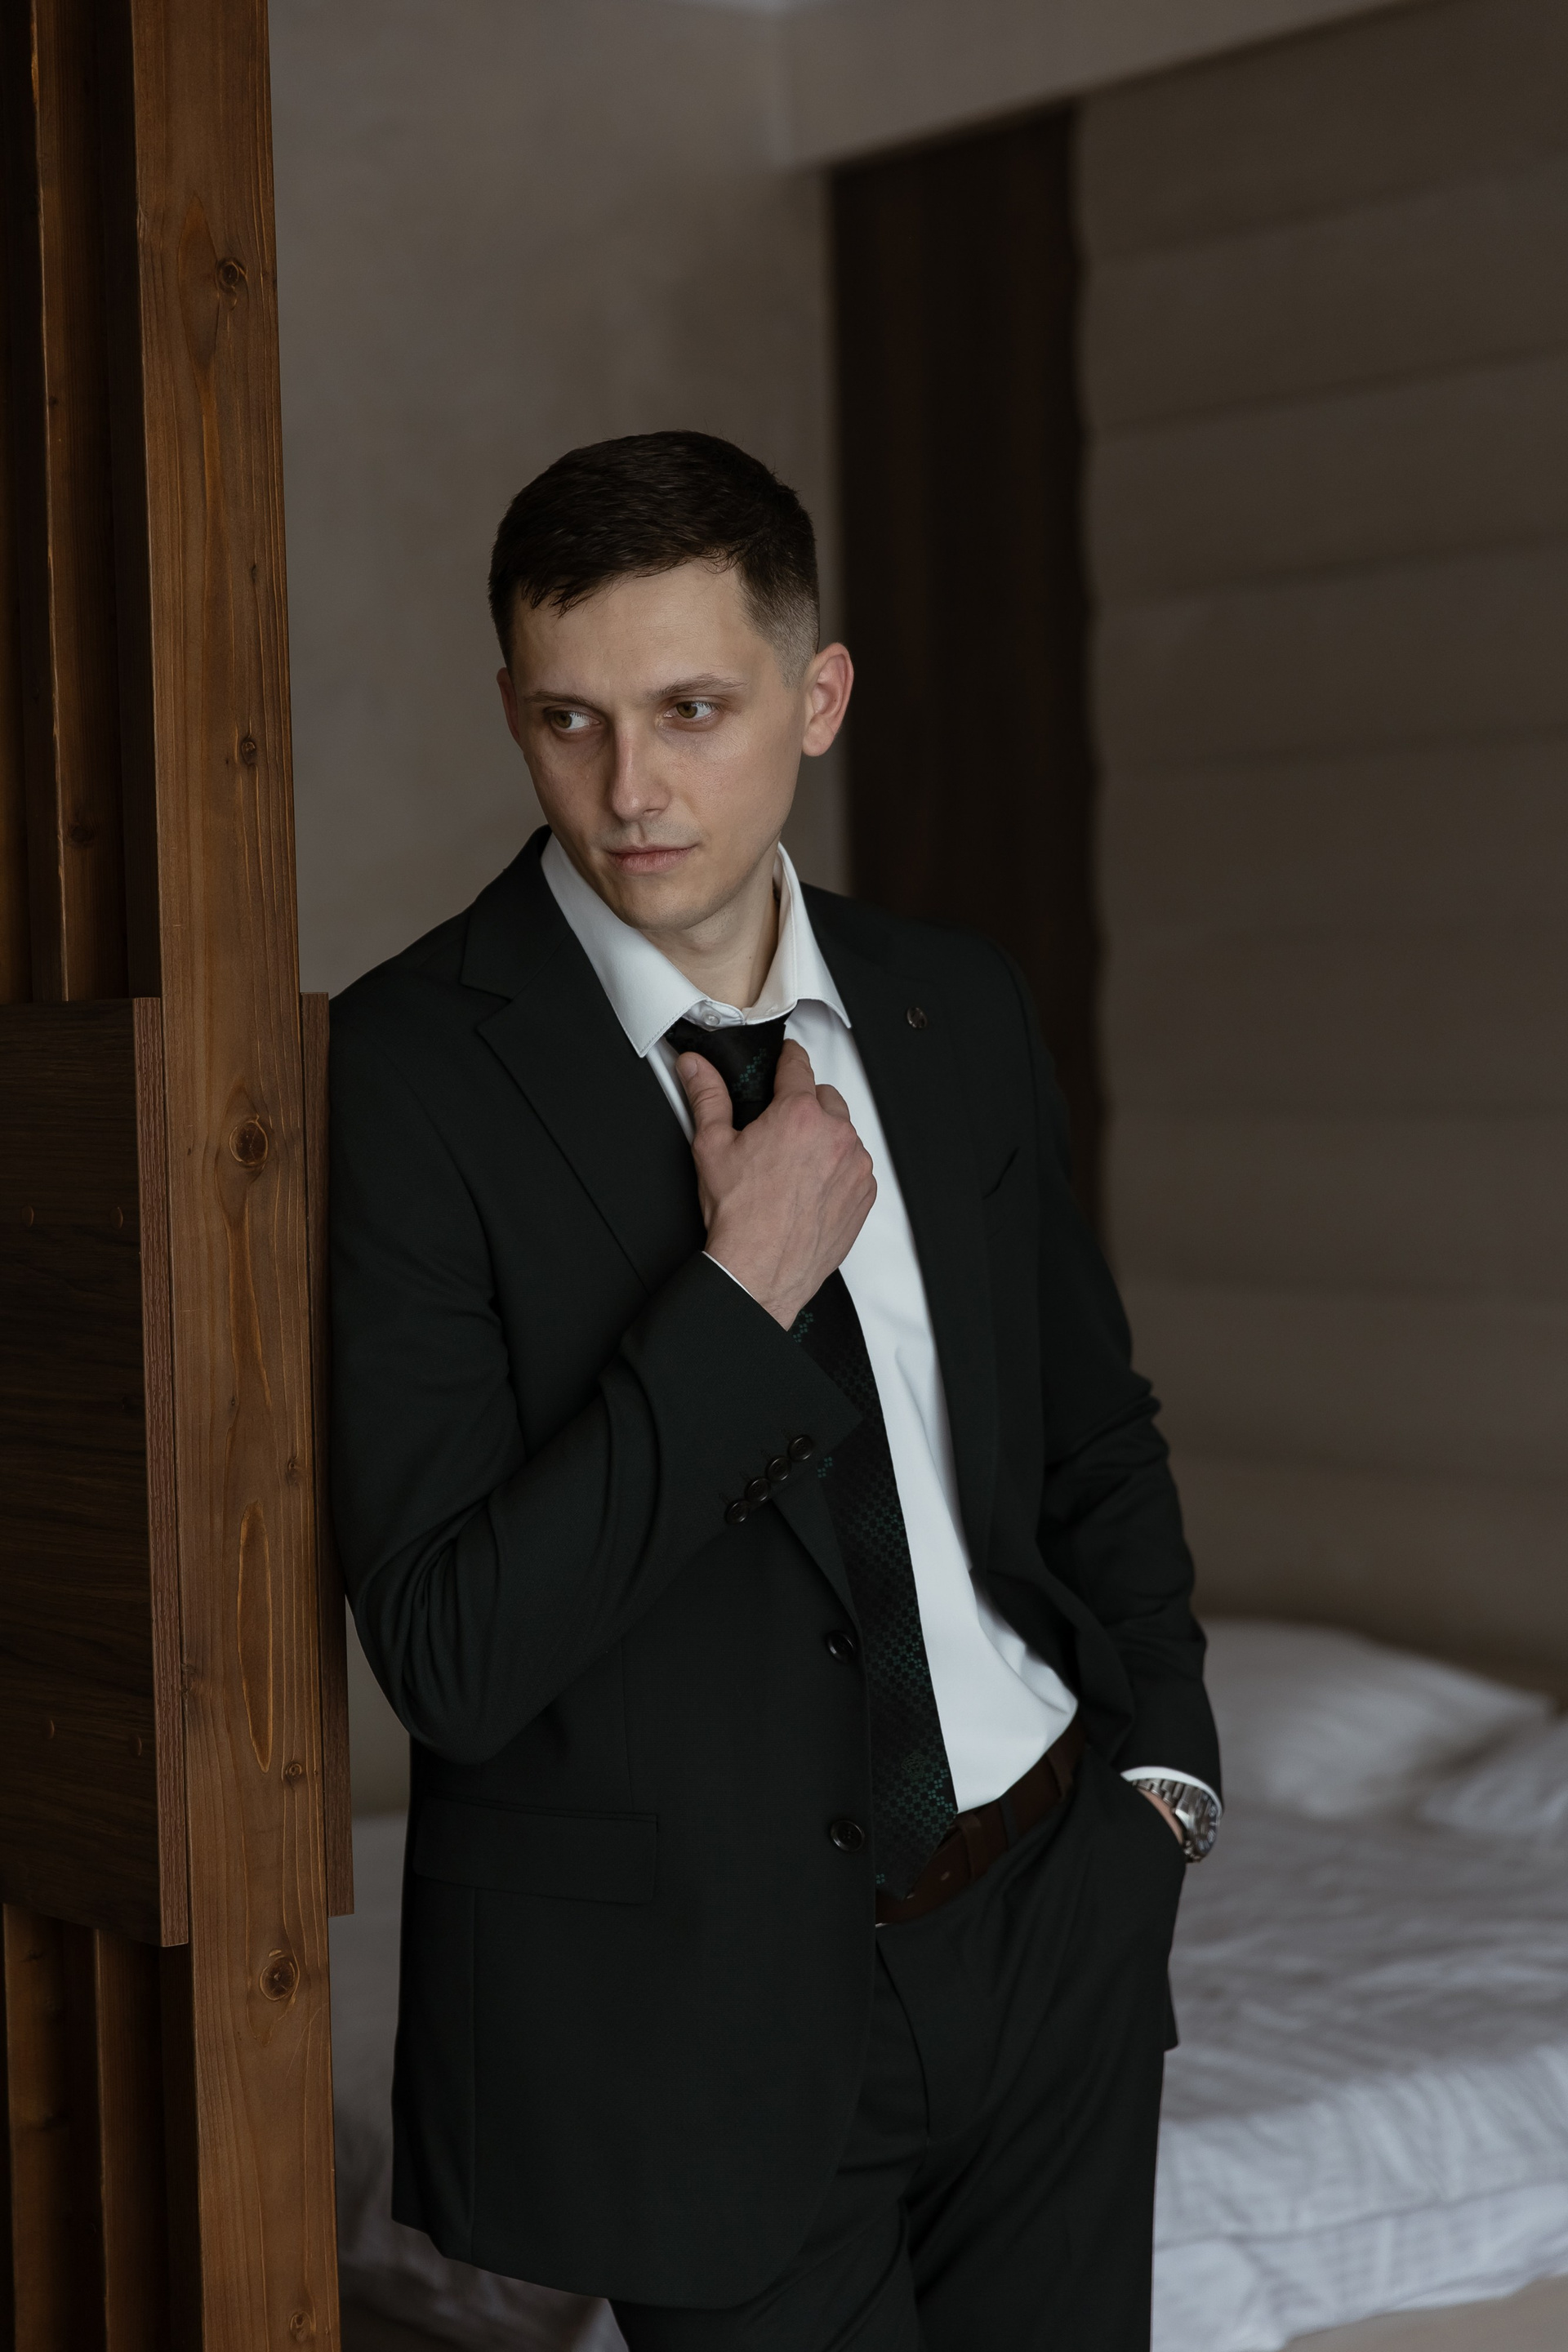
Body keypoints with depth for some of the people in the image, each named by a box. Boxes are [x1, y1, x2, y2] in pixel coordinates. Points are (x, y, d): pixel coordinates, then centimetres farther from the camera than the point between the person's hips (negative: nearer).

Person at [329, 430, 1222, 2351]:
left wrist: (1159, 1759, 6)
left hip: (1052, 1916, 5)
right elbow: (448, 1655, -21)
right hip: (705, 1994, -5)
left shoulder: (958, 1009, 3)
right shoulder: (410, 1065, -15)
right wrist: (745, 1292, -22)